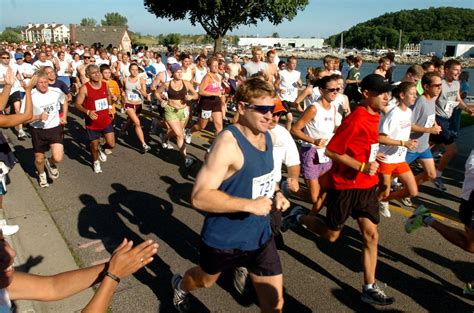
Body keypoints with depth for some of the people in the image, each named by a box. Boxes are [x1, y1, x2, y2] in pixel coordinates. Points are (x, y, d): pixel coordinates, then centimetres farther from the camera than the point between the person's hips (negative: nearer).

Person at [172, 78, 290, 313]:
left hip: (260, 236, 5)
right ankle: (180, 286, 62)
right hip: (224, 238, -5)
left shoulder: (267, 136, -2)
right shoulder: (228, 142, -26)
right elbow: (199, 197, -30)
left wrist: (275, 195, -3)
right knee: (206, 281, 26)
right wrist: (250, 205, -32)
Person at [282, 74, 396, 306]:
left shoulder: (373, 116, 5)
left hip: (366, 185, 8)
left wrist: (372, 158, 11)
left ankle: (369, 288, 16)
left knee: (371, 235, 6)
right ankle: (298, 217, 32)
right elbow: (331, 151, -22)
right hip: (345, 185, -8)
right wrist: (362, 167, -24)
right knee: (331, 235, 9)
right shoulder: (356, 119, -21)